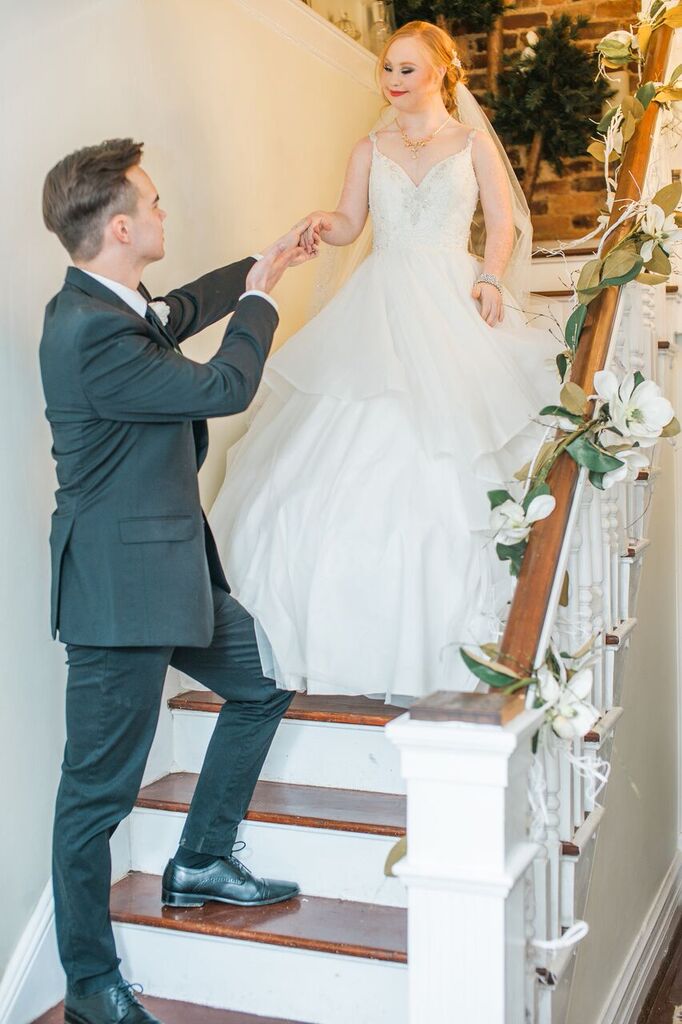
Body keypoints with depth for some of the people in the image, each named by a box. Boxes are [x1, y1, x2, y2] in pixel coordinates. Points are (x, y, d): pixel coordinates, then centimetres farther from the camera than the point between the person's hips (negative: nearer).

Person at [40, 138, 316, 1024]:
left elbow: (176, 314, 28)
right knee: (98, 792, 3)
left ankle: (201, 863, 35)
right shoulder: (91, 334, -24)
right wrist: (260, 297, -2)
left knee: (265, 684, 22)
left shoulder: (103, 307, 7)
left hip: (165, 569, 10)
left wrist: (262, 263, 32)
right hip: (120, 590, -10)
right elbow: (224, 387, -19)